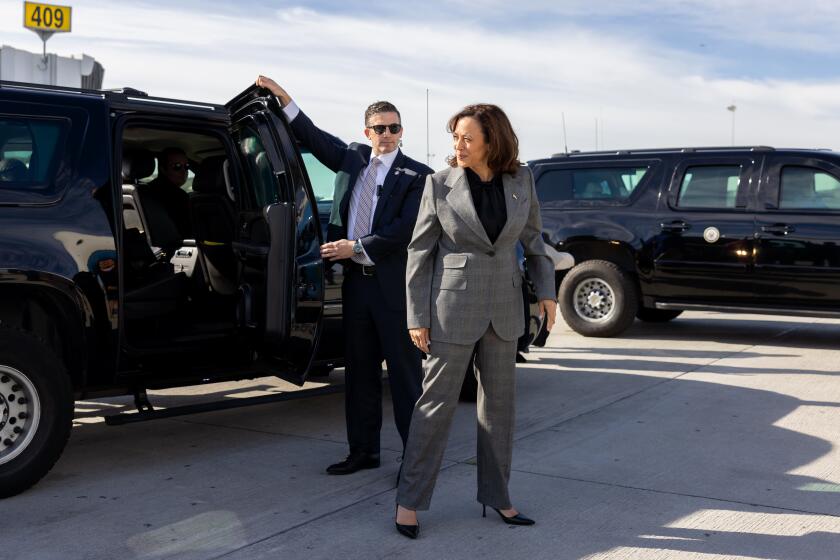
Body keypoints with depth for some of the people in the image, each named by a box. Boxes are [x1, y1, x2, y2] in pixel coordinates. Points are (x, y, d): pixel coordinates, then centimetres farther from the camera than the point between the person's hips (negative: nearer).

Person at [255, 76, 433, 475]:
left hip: (392, 285, -6)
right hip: (356, 281, 6)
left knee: (405, 371, -1)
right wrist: (282, 96, 16)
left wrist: (355, 247, -13)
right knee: (360, 371, 12)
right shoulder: (353, 158, 12)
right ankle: (364, 451, 22)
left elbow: (403, 230, -14)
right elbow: (313, 136, 21)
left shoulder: (416, 175, -5)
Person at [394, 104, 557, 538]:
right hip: (453, 305, -4)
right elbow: (420, 251, -4)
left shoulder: (520, 181, 0)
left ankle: (496, 495, 24)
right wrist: (417, 316, -6)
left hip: (502, 306, 4)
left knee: (499, 400, 11)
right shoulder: (440, 184, -8)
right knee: (437, 400, -1)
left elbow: (532, 237, 14)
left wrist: (545, 290, 7)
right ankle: (409, 499, 11)